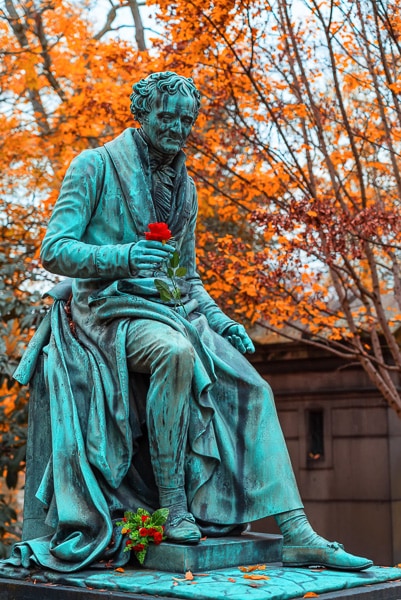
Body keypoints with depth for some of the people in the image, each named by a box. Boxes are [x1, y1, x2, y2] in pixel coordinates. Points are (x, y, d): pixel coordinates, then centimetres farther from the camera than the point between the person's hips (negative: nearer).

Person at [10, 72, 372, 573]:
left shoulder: (184, 188, 19)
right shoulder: (96, 166, 1)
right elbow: (54, 249, -7)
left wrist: (218, 319, 6)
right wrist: (121, 257, -24)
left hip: (170, 310, 6)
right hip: (108, 306, -6)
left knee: (251, 386, -14)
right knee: (175, 351, -38)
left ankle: (297, 535, -16)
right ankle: (173, 507, -26)